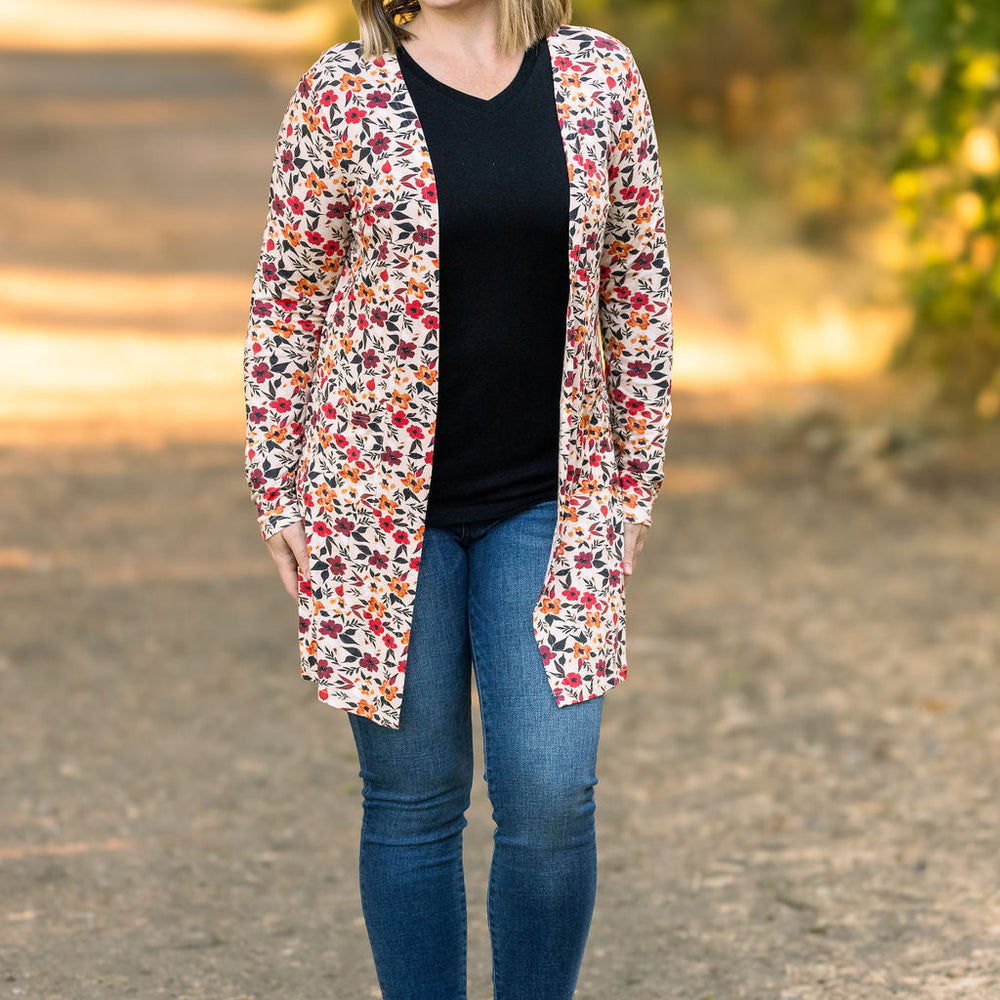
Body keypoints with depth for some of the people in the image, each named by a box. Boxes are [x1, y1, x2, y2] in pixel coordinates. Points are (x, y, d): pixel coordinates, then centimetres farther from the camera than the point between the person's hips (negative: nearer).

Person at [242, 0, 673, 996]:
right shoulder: (342, 91, -3)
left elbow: (637, 278, 9)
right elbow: (286, 298, 1)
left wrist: (636, 477, 8)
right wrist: (276, 496, 0)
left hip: (547, 503, 1)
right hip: (382, 498, -1)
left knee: (552, 792, -5)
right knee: (412, 795, 6)